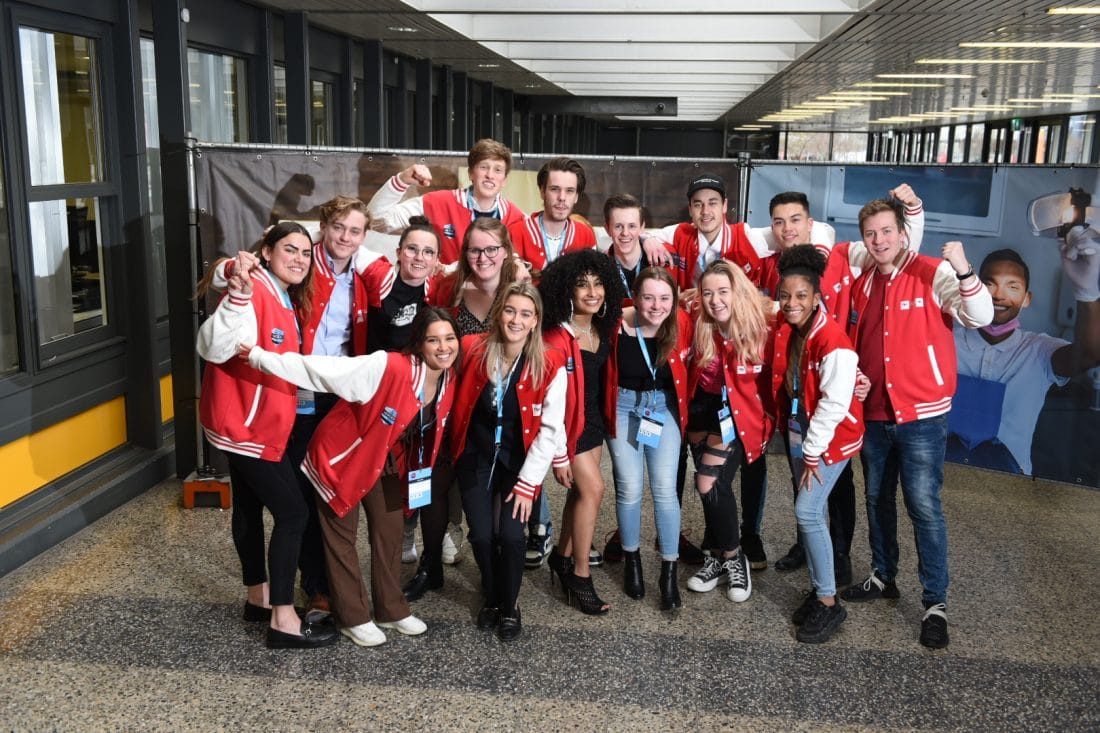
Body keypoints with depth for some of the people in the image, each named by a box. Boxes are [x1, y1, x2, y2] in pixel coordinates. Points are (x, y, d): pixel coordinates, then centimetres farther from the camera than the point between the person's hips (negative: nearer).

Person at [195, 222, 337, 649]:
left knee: (250, 507, 20)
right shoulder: (253, 291, -21)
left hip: (257, 421, 10)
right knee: (293, 513, -9)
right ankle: (283, 621, -2)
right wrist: (238, 295, -46)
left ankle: (259, 598, 34)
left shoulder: (288, 300, 9)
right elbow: (213, 348, -36)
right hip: (245, 423, -10)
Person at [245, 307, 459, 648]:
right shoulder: (388, 367, -33)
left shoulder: (448, 381, -11)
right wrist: (258, 356, -37)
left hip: (387, 462, 6)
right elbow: (321, 369, -34)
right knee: (342, 536, 5)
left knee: (390, 531, 13)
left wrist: (417, 469, 16)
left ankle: (392, 610, 30)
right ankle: (354, 618, 20)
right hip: (343, 456, -6)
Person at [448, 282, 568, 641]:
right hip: (475, 457, 1)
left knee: (511, 535, -13)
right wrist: (455, 450, 0)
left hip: (518, 461, -1)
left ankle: (510, 606, 15)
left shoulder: (550, 365, -14)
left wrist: (527, 482, -12)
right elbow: (459, 402, 5)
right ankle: (491, 597, 25)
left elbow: (550, 429, -11)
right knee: (481, 535, -7)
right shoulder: (474, 349, -11)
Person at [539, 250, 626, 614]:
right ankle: (581, 576, 4)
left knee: (581, 490, 12)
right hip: (570, 422, -7)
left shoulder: (602, 328, -3)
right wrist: (559, 455, -19)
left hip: (594, 418, 7)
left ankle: (562, 557, 30)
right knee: (593, 488, -9)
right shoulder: (557, 337, -23)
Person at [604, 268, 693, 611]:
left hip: (665, 408, 1)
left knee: (665, 489, -3)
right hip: (624, 407, -1)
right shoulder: (617, 323, -19)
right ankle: (631, 559, 25)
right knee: (629, 488, 1)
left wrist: (680, 400, 1)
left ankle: (669, 571, 10)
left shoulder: (681, 323, -15)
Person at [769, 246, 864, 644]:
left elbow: (834, 404, -21)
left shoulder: (833, 341, -22)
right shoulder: (785, 330, -2)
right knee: (811, 511, 11)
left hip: (831, 439, -7)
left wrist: (813, 453, -16)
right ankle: (818, 590, 23)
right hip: (798, 434, 7)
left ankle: (829, 603, 2)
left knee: (807, 511, -10)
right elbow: (785, 386, 14)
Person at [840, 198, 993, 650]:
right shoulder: (861, 285, 8)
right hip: (873, 413, 6)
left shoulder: (934, 273, -9)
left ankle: (936, 603, 6)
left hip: (921, 414, -6)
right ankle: (883, 577, 34)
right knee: (877, 499, 16)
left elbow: (980, 318, -21)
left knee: (923, 505, -6)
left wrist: (964, 272, -36)